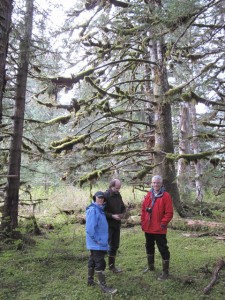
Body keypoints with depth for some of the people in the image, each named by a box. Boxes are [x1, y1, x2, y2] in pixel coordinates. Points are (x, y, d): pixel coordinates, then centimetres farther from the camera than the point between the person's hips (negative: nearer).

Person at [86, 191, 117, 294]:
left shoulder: (100, 209, 9)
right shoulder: (93, 210, -20)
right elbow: (90, 228, -25)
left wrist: (102, 239, 13)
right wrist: (98, 240, -20)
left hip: (98, 242, 10)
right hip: (96, 243, -10)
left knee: (93, 261, 20)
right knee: (100, 263, -3)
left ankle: (90, 280, 34)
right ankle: (103, 286, 5)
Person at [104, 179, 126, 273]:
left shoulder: (118, 195, 8)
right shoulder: (106, 196, -14)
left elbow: (123, 207, 20)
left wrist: (122, 214, -1)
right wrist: (112, 216, -21)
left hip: (116, 224, 7)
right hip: (108, 225, -7)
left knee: (115, 246, 14)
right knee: (106, 245, -7)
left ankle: (112, 266, 28)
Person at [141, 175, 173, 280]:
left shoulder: (166, 196, -11)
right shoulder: (148, 195, 6)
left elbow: (169, 212, -14)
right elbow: (143, 208, 11)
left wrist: (163, 223, -16)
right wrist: (143, 221, 5)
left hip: (159, 229, -6)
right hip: (148, 228, 6)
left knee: (163, 249, 2)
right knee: (149, 247, 21)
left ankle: (165, 272, 16)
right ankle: (151, 266, 40)